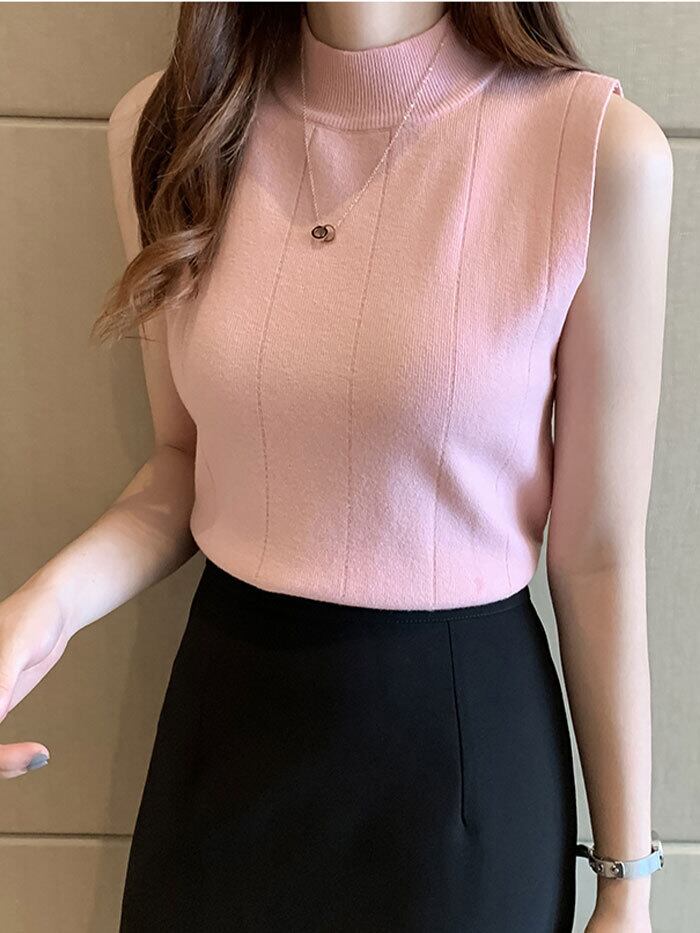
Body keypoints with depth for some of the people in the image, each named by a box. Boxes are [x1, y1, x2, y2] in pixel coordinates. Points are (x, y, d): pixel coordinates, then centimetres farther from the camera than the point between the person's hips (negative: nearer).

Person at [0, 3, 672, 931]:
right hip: (227, 702, 4)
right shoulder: (167, 125, -6)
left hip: (465, 719, -3)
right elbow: (188, 460, 5)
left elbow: (597, 552, -10)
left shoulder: (602, 147, -17)